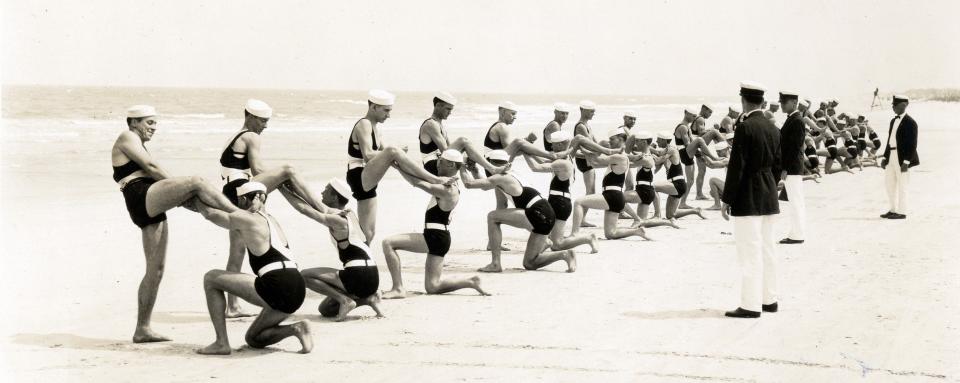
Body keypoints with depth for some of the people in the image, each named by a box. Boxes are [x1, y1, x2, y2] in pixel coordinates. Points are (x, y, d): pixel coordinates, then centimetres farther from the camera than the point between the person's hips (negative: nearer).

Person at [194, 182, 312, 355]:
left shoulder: (245, 219, 2)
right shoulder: (270, 220, 24)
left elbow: (210, 213, 14)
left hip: (276, 287, -9)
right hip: (296, 290, 9)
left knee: (210, 278, 6)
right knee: (254, 339, 26)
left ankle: (221, 343, 1)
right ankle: (295, 329, 1)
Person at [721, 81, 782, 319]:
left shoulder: (745, 127, -15)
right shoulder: (772, 128, 8)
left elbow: (737, 166, -16)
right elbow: (777, 164, 13)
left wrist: (727, 200, -12)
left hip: (748, 198, -8)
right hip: (768, 198, 8)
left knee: (750, 252, -5)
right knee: (766, 249, 15)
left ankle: (751, 305, -4)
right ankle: (769, 299, 22)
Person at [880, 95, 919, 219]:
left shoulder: (910, 122, -12)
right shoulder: (894, 121, 14)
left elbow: (912, 144, -14)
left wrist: (906, 162, -18)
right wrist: (885, 157, 14)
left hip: (902, 158, -8)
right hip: (891, 156, 8)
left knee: (901, 186, -1)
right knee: (890, 185, 12)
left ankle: (901, 212, 5)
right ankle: (893, 210, 22)